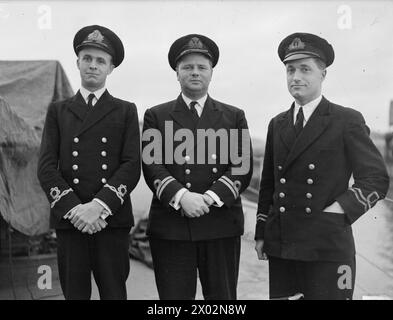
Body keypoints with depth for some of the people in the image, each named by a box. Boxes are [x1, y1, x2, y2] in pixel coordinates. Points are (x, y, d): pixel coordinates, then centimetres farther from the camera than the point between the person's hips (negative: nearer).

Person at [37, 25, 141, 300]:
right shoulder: (58, 111, 14)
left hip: (113, 219, -1)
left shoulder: (126, 111, 11)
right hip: (69, 219, 1)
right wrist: (74, 209, -11)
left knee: (114, 292, 2)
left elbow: (132, 166, -1)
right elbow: (46, 167, 3)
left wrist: (100, 205, -14)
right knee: (74, 292, 6)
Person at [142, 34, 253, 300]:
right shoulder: (156, 116, 10)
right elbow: (152, 165, 0)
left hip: (221, 225, 1)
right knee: (174, 296, 4)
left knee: (222, 297, 7)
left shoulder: (234, 116, 12)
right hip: (170, 226, -1)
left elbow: (243, 167, 3)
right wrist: (181, 196, -16)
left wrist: (211, 197, -12)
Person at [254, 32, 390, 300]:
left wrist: (339, 210, -13)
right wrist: (261, 233, 12)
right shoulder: (277, 124, 13)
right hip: (280, 247, 4)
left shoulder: (348, 121, -2)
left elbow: (377, 178, -2)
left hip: (328, 249, -4)